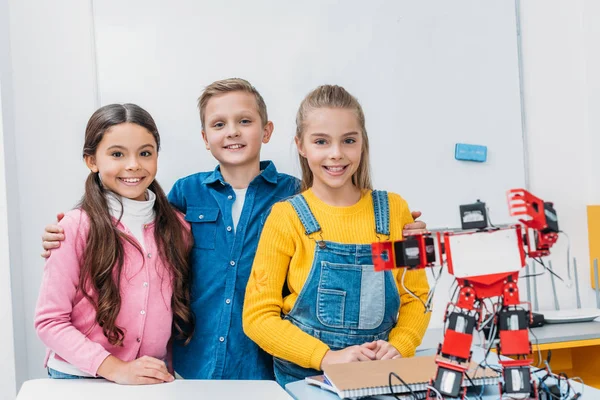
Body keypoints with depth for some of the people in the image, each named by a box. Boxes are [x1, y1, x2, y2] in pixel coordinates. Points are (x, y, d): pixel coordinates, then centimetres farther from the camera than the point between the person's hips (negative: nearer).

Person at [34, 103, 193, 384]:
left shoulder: (177, 226, -1)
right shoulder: (77, 228, -14)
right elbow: (50, 321, -13)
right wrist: (115, 369, -21)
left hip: (153, 380, 4)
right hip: (79, 377, -3)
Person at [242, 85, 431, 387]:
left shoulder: (394, 210, 3)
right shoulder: (287, 217, -4)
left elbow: (416, 297, 8)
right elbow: (258, 315, -5)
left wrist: (398, 347, -9)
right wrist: (327, 357, -15)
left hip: (381, 375, 1)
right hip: (304, 375, -1)